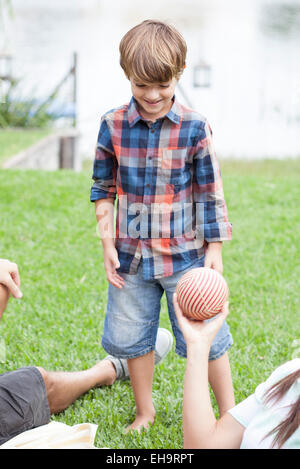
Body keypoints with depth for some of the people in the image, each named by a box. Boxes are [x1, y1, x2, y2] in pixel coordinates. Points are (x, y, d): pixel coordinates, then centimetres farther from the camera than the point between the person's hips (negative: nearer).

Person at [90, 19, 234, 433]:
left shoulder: (194, 128, -10)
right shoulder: (113, 125, -4)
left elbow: (210, 194, -3)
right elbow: (103, 189, 4)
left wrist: (215, 250, -3)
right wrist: (108, 245, 1)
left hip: (185, 254, -2)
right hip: (131, 255, 3)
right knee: (131, 337, 13)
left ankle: (230, 414, 22)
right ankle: (145, 412, 33)